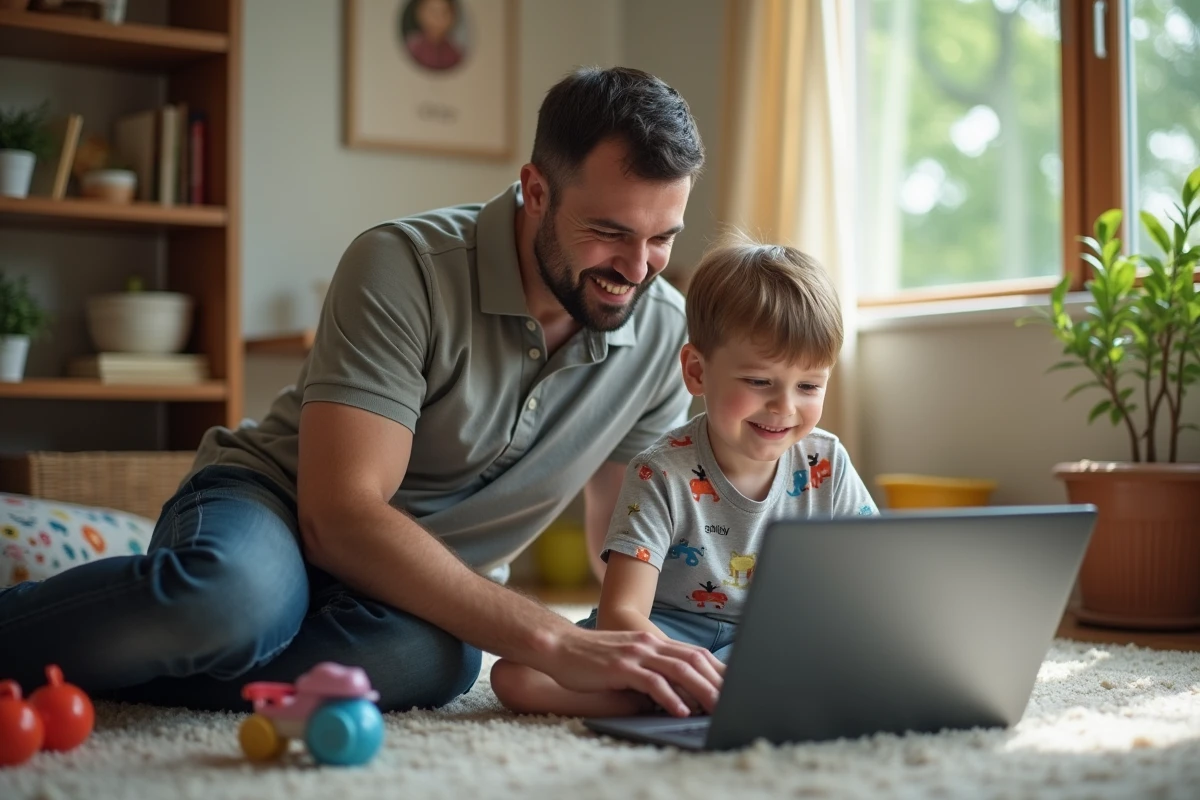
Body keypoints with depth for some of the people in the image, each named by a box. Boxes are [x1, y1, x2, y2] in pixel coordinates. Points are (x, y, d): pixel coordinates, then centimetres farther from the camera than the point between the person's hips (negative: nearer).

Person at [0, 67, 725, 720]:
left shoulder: (664, 329, -6)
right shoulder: (406, 267, -22)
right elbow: (339, 513, -29)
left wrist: (657, 654, -19)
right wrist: (554, 641, -37)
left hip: (431, 589, 4)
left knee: (436, 659, -37)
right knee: (230, 596, -44)